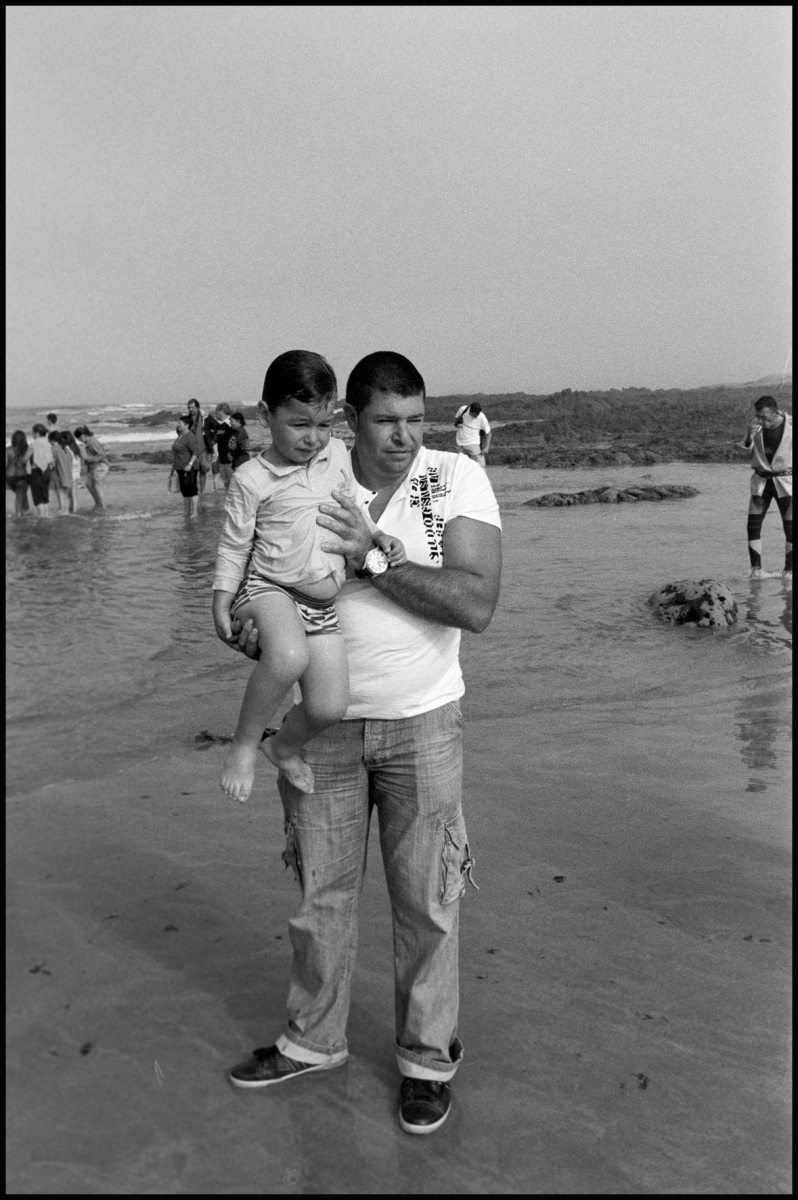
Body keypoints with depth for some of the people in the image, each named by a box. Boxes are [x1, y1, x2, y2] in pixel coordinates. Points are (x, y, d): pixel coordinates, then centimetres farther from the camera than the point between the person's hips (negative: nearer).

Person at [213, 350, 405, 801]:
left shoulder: (338, 454, 5)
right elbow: (233, 546, -1)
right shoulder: (253, 479, -8)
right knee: (289, 656, -38)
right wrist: (222, 599, -7)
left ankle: (285, 746, 29)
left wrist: (381, 537, 2)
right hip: (269, 589, -5)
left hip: (323, 602, 5)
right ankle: (244, 744, -14)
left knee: (330, 706, -5)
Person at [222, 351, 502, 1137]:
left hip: (421, 722, -2)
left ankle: (426, 1057, 30)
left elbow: (477, 606, -23)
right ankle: (313, 1041, 37)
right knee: (319, 890, 15)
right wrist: (245, 626, -21)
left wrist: (374, 558, -27)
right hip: (323, 722, 2)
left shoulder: (458, 480, -12)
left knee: (425, 899, 9)